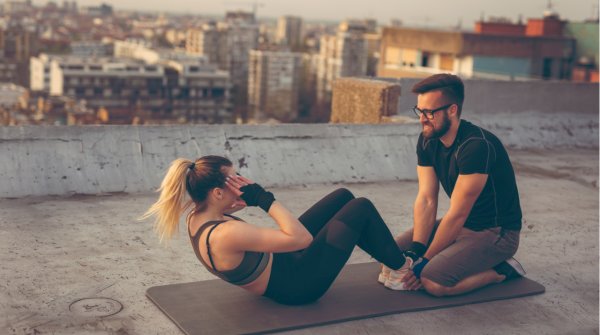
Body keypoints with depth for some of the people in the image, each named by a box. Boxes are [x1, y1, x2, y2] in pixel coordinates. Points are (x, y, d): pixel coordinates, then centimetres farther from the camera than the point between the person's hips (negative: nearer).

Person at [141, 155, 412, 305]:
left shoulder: (198, 216, -10)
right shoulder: (226, 235, -37)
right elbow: (302, 238, -34)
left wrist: (251, 198, -8)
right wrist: (264, 199, -28)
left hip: (280, 262, 9)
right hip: (298, 285, -9)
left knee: (342, 196, 12)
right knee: (361, 208, -3)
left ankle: (389, 259, 30)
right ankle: (402, 269, 21)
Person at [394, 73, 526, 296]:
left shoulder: (477, 146, -29)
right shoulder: (427, 140, -3)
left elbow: (457, 214, -26)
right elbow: (426, 200, -6)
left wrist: (425, 260, -21)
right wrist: (416, 250, -17)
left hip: (496, 232, -8)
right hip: (461, 224, 8)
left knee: (433, 281, -27)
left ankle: (500, 271, -3)